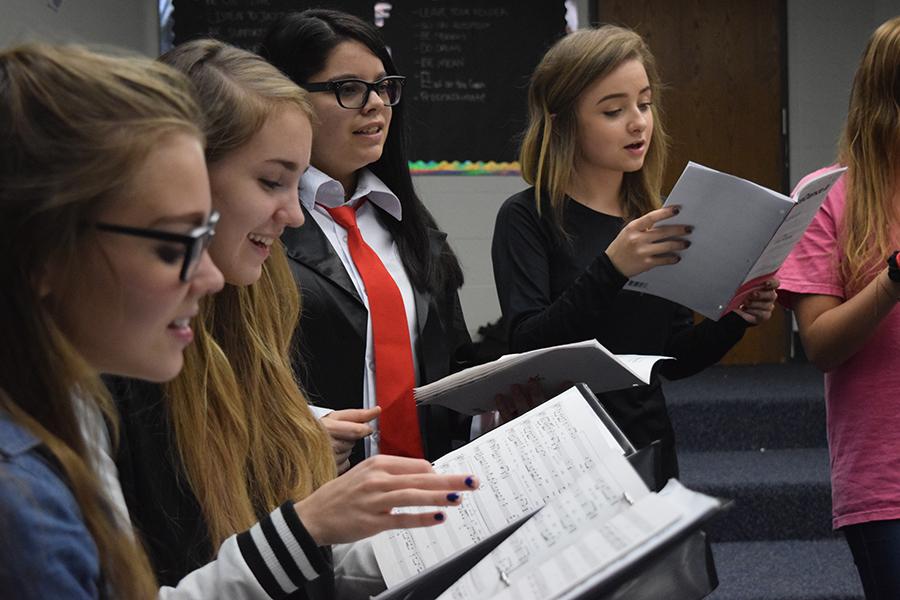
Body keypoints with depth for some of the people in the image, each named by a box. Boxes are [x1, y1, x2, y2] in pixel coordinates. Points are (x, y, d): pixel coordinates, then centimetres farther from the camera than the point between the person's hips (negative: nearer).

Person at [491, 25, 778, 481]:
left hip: (649, 444, 5)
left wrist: (735, 318, -8)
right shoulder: (527, 218, -9)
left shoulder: (656, 221, 7)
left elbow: (673, 359, 10)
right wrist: (610, 270, -31)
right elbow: (527, 349, -20)